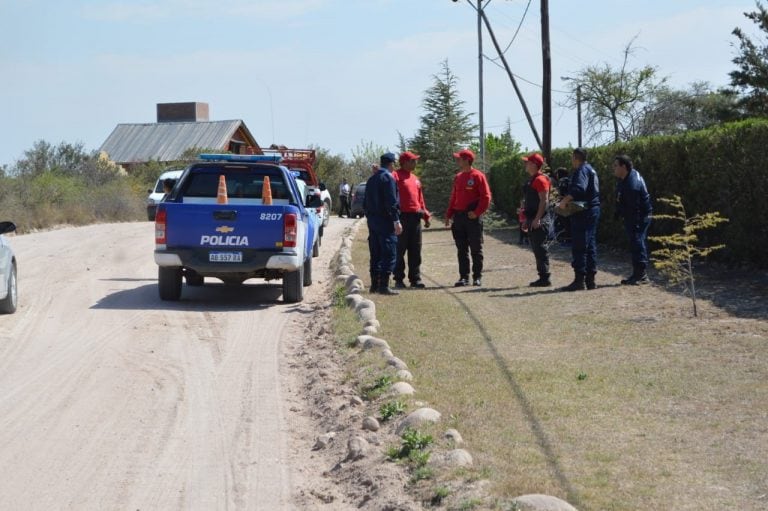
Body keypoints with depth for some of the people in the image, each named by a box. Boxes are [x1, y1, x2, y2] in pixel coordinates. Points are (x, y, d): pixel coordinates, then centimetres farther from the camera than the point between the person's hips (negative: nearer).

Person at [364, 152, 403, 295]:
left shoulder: (371, 179, 16)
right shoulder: (388, 178, -12)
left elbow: (366, 202, 20)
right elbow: (391, 202, -18)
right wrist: (396, 221, -18)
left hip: (372, 221, 9)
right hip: (385, 222, -9)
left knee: (375, 255, 13)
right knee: (389, 254, -6)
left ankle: (375, 284, 16)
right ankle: (383, 285, -9)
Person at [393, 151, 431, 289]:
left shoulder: (415, 179, 19)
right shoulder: (396, 176, -4)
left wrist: (425, 215, 18)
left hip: (415, 218, 7)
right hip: (402, 217, -7)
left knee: (415, 251, 8)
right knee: (400, 250, -1)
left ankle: (415, 278, 12)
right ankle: (399, 279, 4)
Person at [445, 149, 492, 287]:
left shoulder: (478, 176, -7)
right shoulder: (457, 177, 13)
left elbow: (486, 197, -11)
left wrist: (477, 212, -17)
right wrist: (449, 215, 10)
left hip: (473, 217, -6)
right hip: (458, 217, 6)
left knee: (476, 249, 0)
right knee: (461, 249, 6)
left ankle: (477, 277, 5)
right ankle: (464, 277, 10)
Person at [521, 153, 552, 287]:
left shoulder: (540, 179, -13)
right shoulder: (532, 180, 18)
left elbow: (544, 200, -20)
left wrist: (537, 219, -23)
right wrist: (527, 219, 22)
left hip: (540, 222, -10)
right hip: (533, 221, 10)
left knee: (541, 249, -9)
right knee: (537, 249, 11)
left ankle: (545, 278, -7)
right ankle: (543, 278, 15)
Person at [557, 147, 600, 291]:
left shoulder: (581, 170, -12)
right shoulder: (591, 170, 19)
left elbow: (579, 188, -30)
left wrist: (565, 200, -29)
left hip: (583, 213, -10)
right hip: (593, 210, 10)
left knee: (579, 247, -7)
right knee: (590, 246, 12)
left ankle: (579, 279, -9)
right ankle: (590, 279, 14)